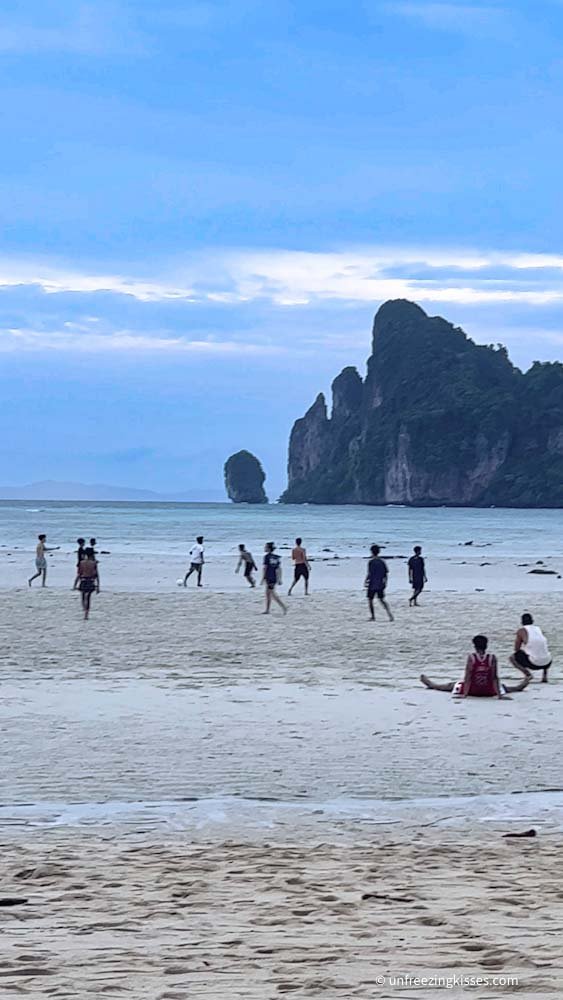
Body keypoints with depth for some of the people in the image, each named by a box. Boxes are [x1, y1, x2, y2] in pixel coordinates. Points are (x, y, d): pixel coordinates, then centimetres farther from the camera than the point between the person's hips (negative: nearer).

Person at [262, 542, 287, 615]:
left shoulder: (267, 557, -10)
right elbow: (279, 569, 9)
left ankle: (284, 607, -18)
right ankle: (267, 610, 19)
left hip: (269, 578, -8)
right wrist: (279, 579, 13)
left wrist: (262, 579, -8)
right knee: (268, 594, 16)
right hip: (275, 578, 8)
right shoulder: (277, 557, 9)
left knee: (273, 594, -7)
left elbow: (265, 568, -12)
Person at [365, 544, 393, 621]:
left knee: (370, 600, 9)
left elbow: (370, 574, -16)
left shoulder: (371, 562, -11)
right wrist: (385, 583, 18)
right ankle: (389, 614, -7)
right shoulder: (382, 562, 7)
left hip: (372, 585, -6)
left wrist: (365, 582, -5)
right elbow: (386, 573, 9)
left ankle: (373, 616, 9)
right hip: (380, 585, 6)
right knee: (382, 600, 11)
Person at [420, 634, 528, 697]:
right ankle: (519, 686, 60)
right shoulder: (492, 658, -12)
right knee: (502, 686, 33)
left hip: (472, 691, -1)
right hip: (489, 692, 1)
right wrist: (499, 694, -8)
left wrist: (465, 694, -12)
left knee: (453, 685, 26)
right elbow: (495, 678, -12)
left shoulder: (471, 657, -15)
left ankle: (432, 685, 49)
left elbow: (467, 677, -15)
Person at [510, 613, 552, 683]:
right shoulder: (539, 629, 16)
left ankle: (527, 673, -4)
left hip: (533, 663, -5)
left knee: (512, 658, 17)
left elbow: (516, 649, 6)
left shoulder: (521, 631, 2)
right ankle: (545, 675, 21)